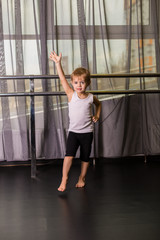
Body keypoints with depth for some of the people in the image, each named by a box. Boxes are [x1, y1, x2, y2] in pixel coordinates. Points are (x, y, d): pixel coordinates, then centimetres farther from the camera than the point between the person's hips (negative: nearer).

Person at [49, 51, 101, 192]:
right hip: (73, 131, -1)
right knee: (69, 154, -15)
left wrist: (97, 115, 5)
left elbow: (98, 104, 20)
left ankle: (82, 178, 27)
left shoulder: (91, 97, -3)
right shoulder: (71, 95, -7)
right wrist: (58, 63, -26)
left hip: (87, 132, 1)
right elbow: (63, 79, -18)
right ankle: (64, 179, -3)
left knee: (85, 157, 9)